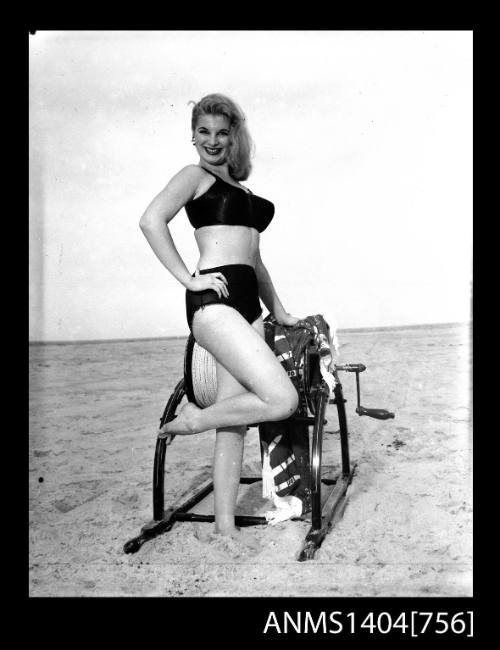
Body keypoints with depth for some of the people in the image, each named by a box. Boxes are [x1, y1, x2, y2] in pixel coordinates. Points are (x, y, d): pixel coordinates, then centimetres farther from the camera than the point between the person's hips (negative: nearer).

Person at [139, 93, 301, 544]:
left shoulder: (239, 187, 28)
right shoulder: (196, 176, 6)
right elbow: (152, 220, -11)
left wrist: (279, 311, 29)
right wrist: (187, 278, -13)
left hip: (247, 303, 8)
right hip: (214, 299, -7)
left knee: (236, 420, 5)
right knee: (282, 400, -19)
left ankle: (225, 524, 12)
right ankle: (193, 420, 2)